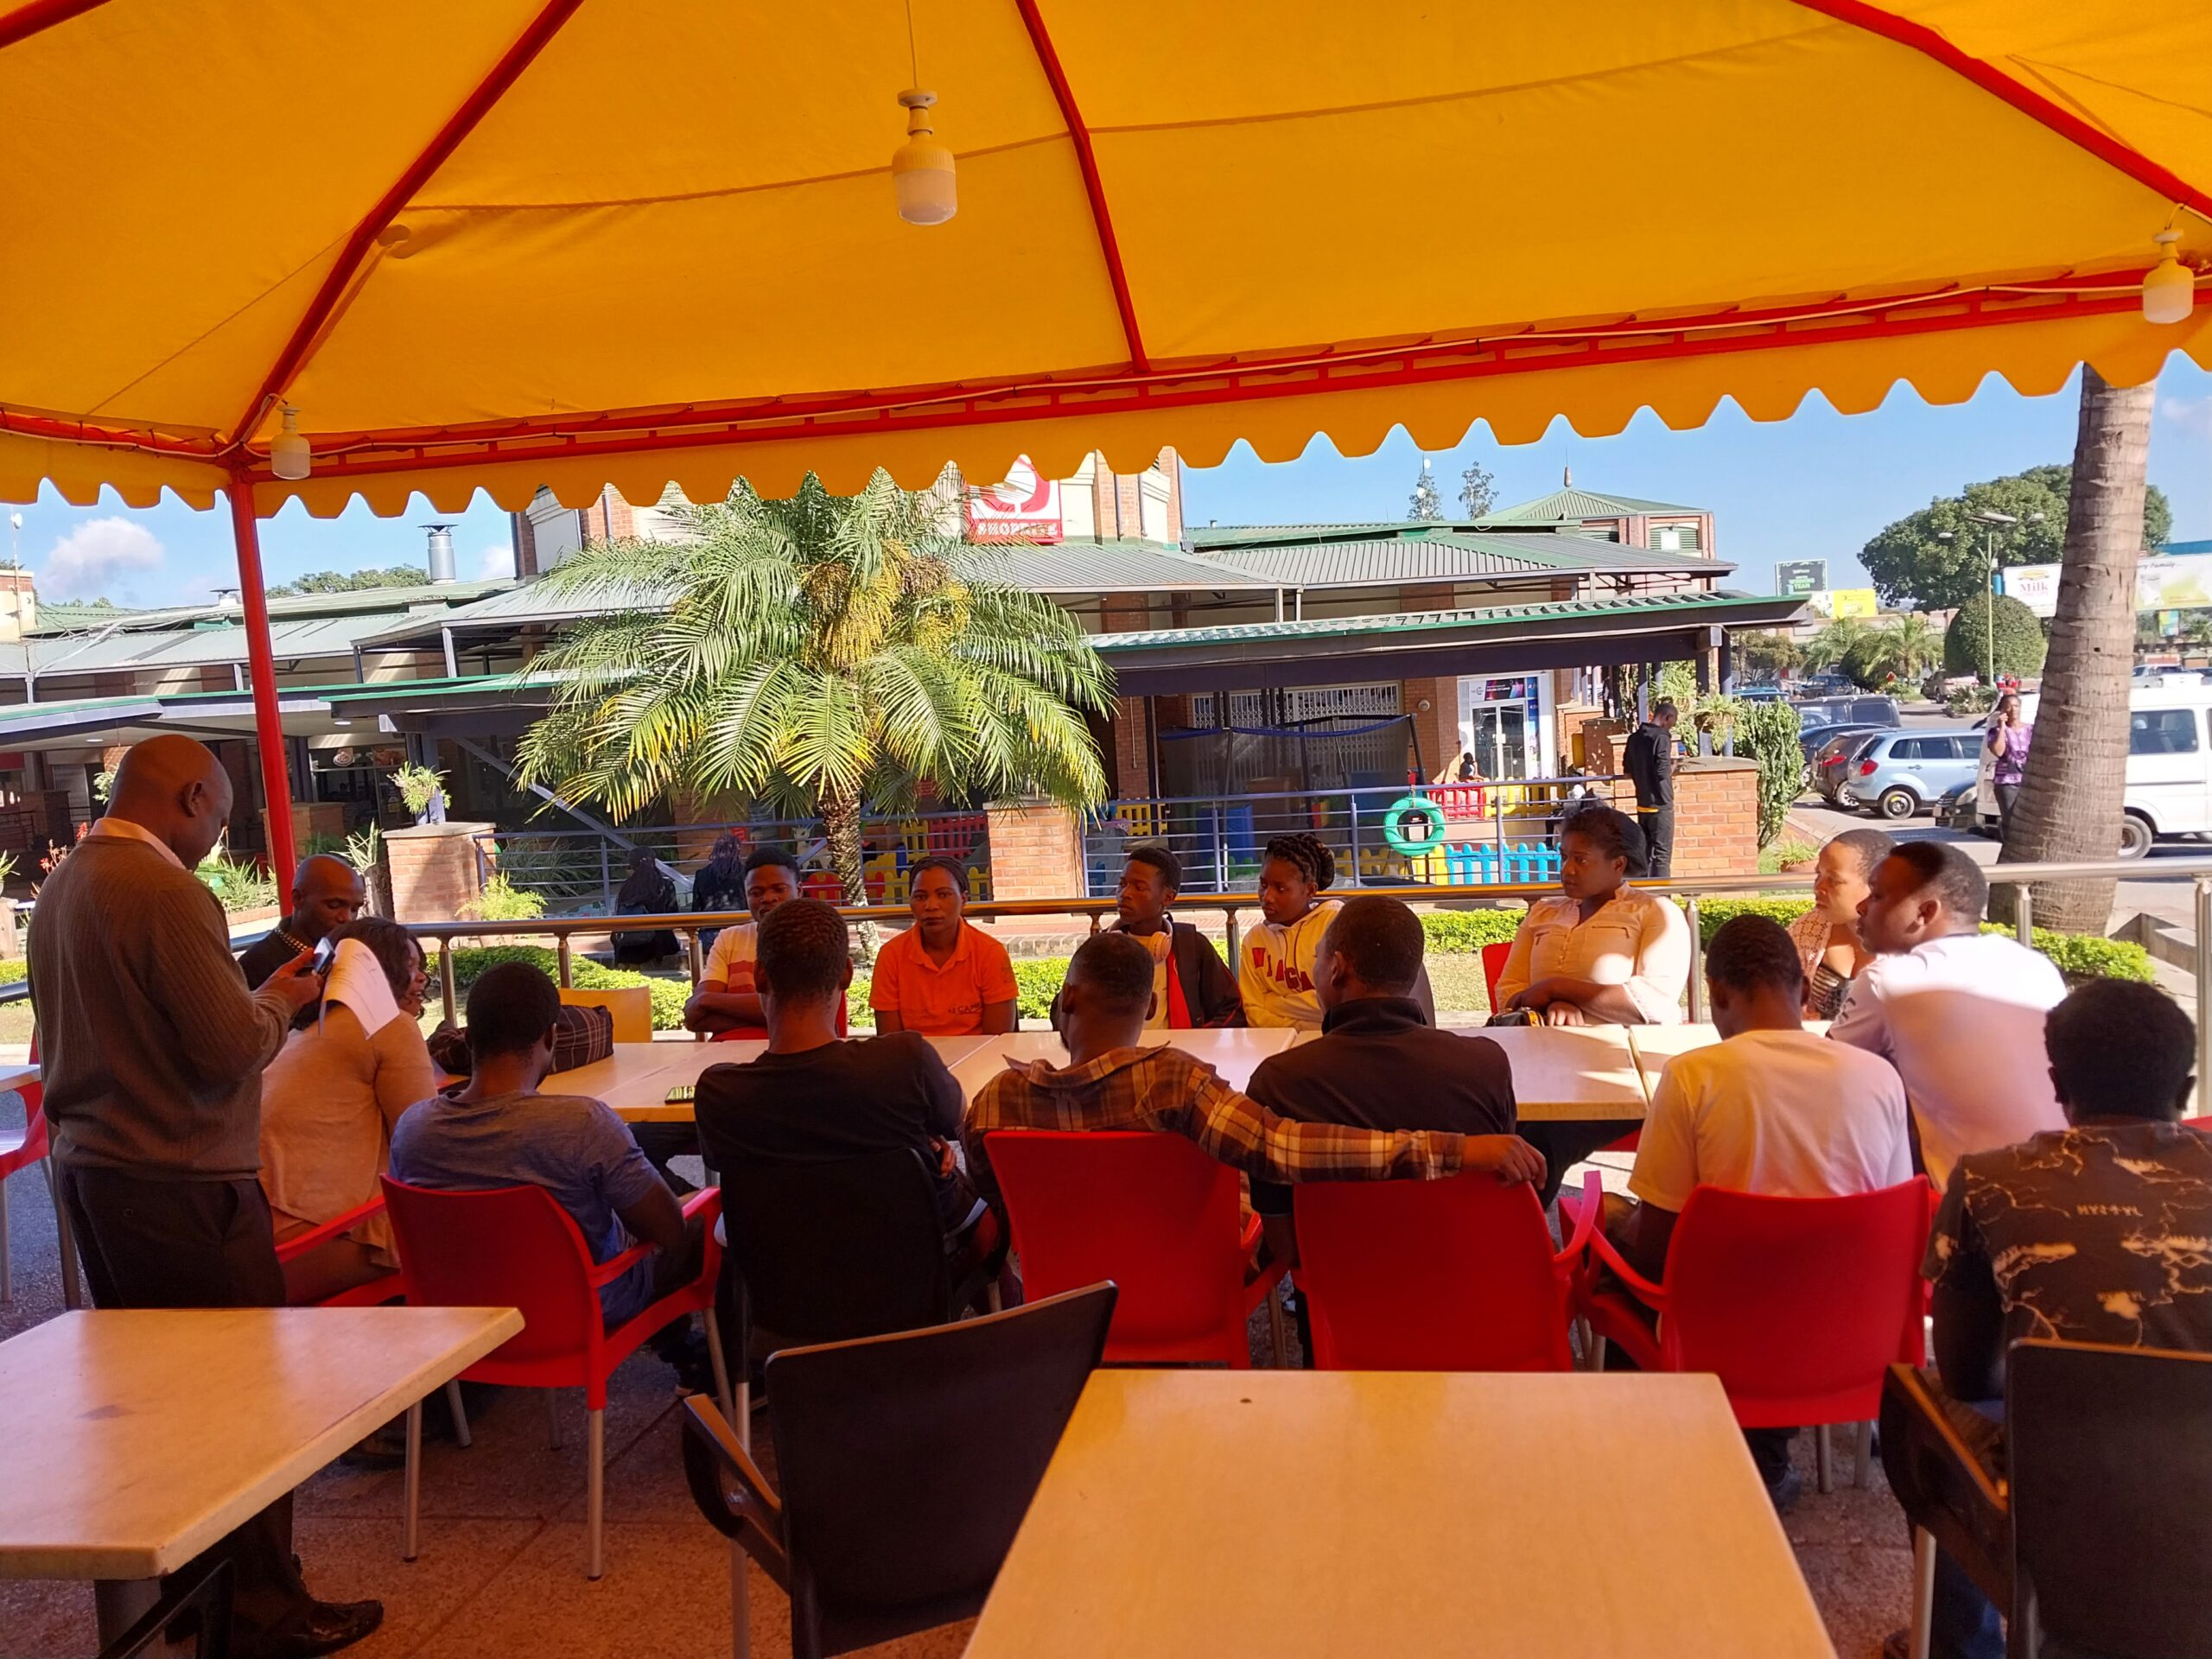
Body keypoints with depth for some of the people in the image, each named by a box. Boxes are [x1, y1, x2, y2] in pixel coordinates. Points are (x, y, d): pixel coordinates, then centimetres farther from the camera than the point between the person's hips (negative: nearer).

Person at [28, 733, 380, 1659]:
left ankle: (176, 1585, 30)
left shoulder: (59, 888, 9)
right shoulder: (166, 892, -19)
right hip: (181, 1183, -9)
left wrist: (252, 997, 18)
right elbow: (230, 1049, -21)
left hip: (90, 1167, 9)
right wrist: (280, 999, -2)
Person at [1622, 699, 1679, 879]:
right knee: (1662, 854, -2)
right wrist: (1672, 767, -1)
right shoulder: (1661, 737, -16)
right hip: (1660, 804, -7)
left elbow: (1628, 771, 14)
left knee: (1644, 852, 14)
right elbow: (1663, 771, -21)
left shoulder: (1635, 737, 7)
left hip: (1642, 804, 7)